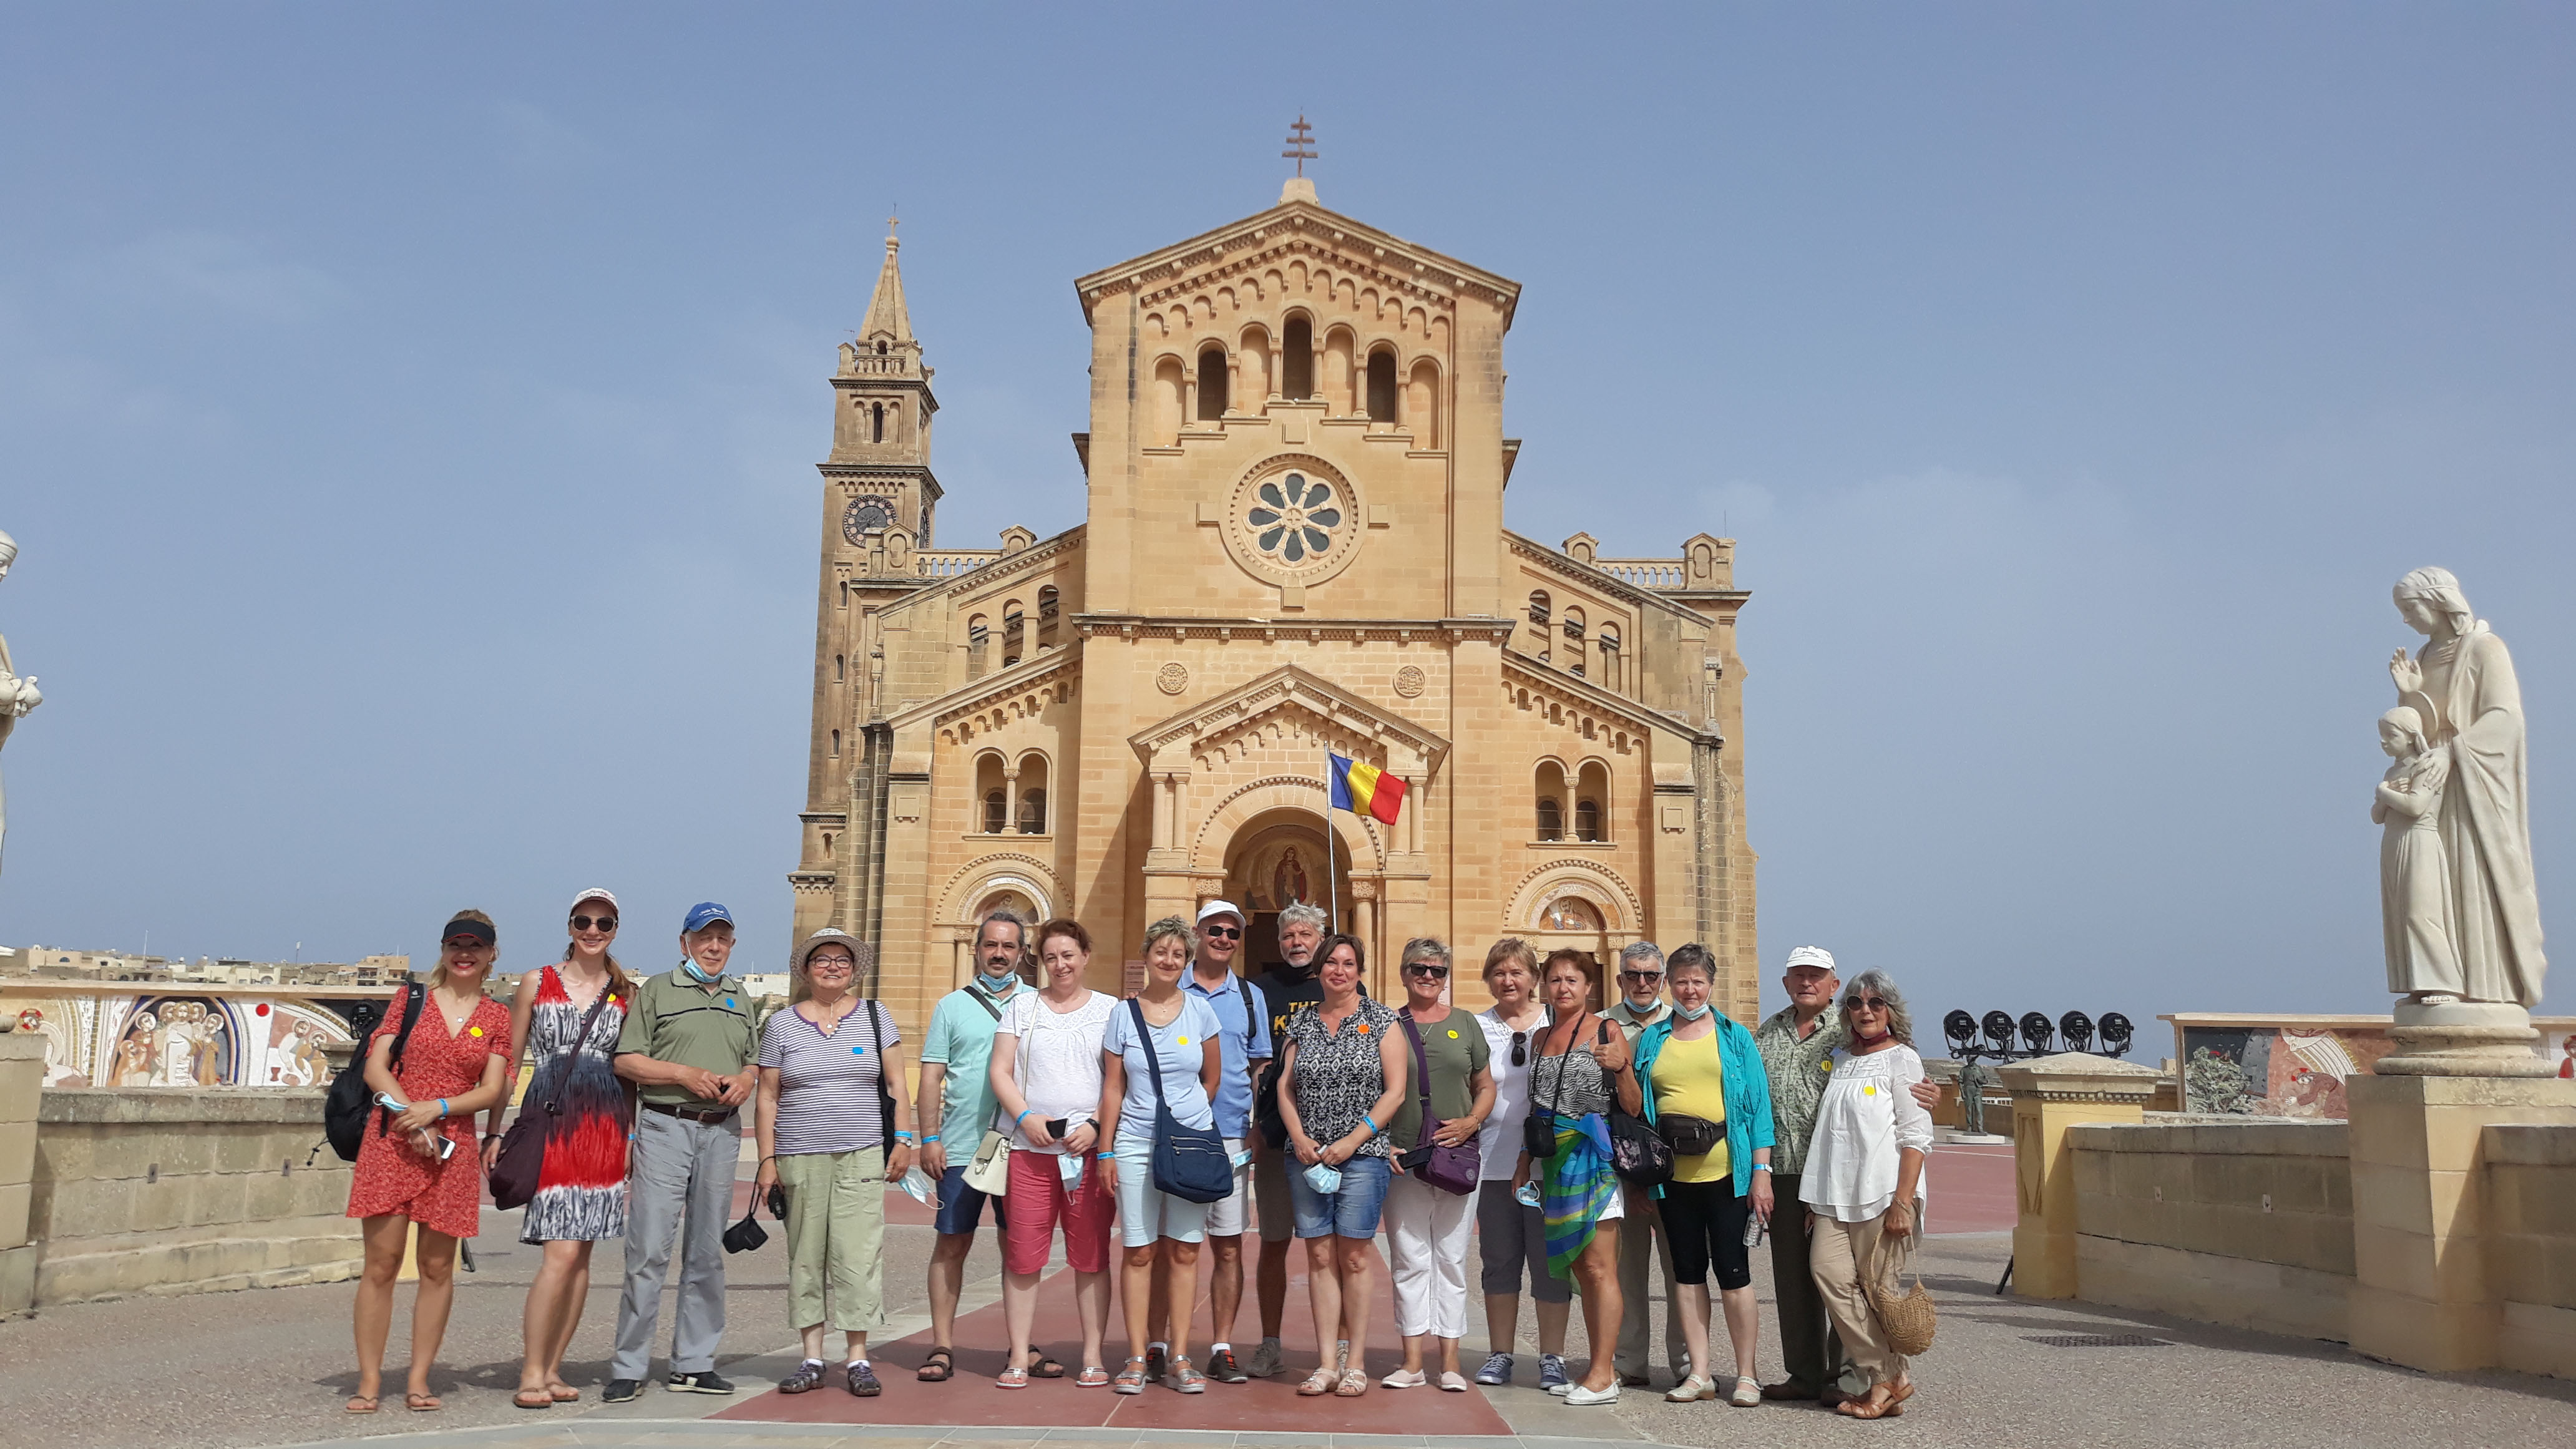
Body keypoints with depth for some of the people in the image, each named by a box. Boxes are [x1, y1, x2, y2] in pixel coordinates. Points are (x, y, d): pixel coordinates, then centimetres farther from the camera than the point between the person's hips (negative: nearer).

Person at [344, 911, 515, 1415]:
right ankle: (369, 1379, 6)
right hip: (391, 1140, -1)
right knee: (381, 1263, -2)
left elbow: (492, 1090, 2)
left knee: (437, 1267, 4)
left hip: (454, 1148, 1)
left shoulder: (497, 1016, 9)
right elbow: (375, 1067, 0)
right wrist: (412, 1119, -12)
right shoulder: (411, 998, 8)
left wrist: (438, 1108, -13)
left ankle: (419, 1379, 13)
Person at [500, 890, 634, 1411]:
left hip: (605, 1128, 3)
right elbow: (508, 1061, 8)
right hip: (550, 1122, -3)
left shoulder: (627, 995, 12)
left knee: (581, 1253, 4)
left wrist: (633, 1136, 8)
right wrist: (496, 1131, 1)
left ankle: (551, 1369, 13)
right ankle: (531, 1373, -3)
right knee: (563, 1251, -12)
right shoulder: (537, 983, 7)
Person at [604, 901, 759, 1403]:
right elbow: (626, 1060, -3)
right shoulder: (656, 990, 3)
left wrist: (747, 1079, -1)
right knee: (649, 1249, -8)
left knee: (707, 1251, 7)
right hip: (665, 1127, -5)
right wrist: (685, 1074, -14)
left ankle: (694, 1364, 14)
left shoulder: (740, 997, 18)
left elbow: (754, 1060, 21)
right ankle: (629, 1368, -1)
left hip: (721, 1131, 5)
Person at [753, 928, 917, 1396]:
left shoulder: (875, 1016, 9)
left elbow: (897, 1085, 8)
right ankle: (812, 1359, 10)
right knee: (805, 1256, 2)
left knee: (859, 1254, -6)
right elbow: (768, 1098, 8)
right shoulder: (781, 1024, 9)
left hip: (863, 1156, -1)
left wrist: (903, 1140, 0)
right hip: (800, 1159, 1)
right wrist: (767, 1159, 2)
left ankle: (858, 1359, -1)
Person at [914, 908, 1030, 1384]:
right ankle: (942, 1347, 10)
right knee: (951, 1244, 3)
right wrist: (929, 1139, -5)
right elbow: (931, 1077, 4)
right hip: (961, 1148, 0)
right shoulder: (952, 1006, 6)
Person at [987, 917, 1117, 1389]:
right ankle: (1019, 1359, 8)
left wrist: (1096, 1126, -9)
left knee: (1091, 1255, 2)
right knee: (1022, 1254, 0)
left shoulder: (1110, 1009, 9)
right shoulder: (1023, 1006, 13)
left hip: (1090, 1149, -1)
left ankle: (1093, 1358, 9)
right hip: (1030, 1146, 1)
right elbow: (1000, 1071, 8)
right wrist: (1026, 1117, -8)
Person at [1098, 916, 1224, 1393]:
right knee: (1140, 1252, 1)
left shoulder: (1200, 1012, 3)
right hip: (1136, 1144, 0)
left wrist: (1188, 1119, 12)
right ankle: (1136, 1358, 8)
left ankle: (1179, 1358, 10)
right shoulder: (1123, 1014, 2)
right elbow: (1113, 1088, 3)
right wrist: (1106, 1151, 0)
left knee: (1184, 1251, 3)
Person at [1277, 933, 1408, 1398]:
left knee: (1355, 1256, -3)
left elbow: (1395, 1092, -3)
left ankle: (1355, 1364, 5)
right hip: (1308, 1155, 3)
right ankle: (1327, 1363, 6)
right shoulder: (1301, 1022, 11)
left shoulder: (1381, 1020, 2)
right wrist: (1299, 1138, -4)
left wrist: (1353, 1139, -10)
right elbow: (1285, 1086, 11)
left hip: (1363, 1154, -3)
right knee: (1320, 1255, 2)